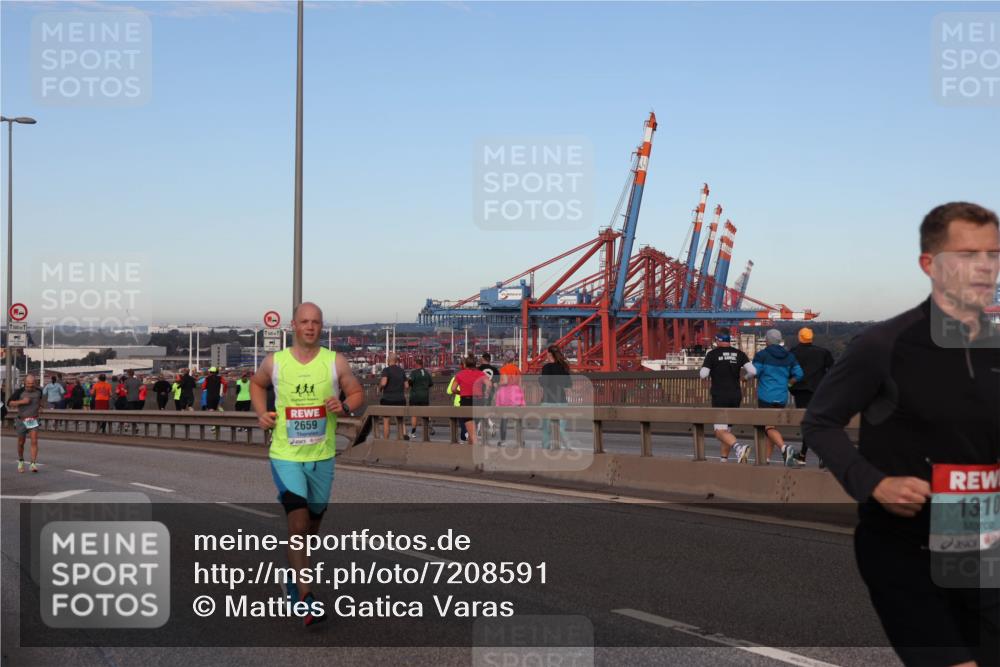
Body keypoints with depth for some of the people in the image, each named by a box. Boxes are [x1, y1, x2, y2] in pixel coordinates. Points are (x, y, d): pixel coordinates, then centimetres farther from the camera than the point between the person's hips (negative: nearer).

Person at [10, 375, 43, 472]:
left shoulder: (38, 391, 2)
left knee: (34, 441, -13)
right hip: (22, 420, -1)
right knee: (21, 443, 10)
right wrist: (22, 401, -19)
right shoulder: (20, 392, -8)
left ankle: (33, 464, -16)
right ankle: (20, 462, 33)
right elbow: (10, 403, -9)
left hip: (33, 420, 1)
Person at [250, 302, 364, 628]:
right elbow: (256, 383, 17)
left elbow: (357, 392, 4)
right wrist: (261, 412, 1)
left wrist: (345, 406, -18)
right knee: (298, 523, -15)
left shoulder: (335, 362, -2)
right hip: (285, 455, -3)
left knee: (313, 521, 17)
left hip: (322, 456, 3)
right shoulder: (274, 362, -2)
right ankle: (306, 598, -18)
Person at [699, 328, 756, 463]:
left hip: (719, 396, -5)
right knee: (726, 428, 18)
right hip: (735, 396, 5)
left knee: (720, 431, -8)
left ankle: (739, 447, -34)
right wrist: (744, 375, 14)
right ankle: (723, 460, 18)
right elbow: (753, 371, -7)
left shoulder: (712, 354, -6)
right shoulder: (739, 354, 4)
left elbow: (703, 375, -12)